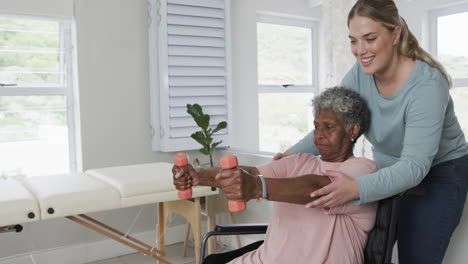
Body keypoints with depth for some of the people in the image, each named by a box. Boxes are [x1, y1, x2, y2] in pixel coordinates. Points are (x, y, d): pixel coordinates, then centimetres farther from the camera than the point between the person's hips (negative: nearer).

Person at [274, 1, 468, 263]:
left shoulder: (426, 85, -30)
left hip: (439, 175, -5)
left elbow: (415, 166, -37)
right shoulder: (359, 75, -14)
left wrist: (357, 188, -54)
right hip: (389, 172, 5)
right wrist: (294, 154, -23)